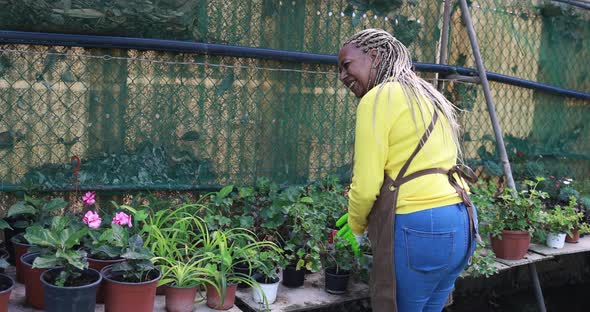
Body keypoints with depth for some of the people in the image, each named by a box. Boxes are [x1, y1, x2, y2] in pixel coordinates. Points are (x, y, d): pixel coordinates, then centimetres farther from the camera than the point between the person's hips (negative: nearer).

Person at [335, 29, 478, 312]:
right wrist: (364, 216, 25)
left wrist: (356, 227, 8)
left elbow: (366, 185, -11)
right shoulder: (428, 96, 18)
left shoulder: (378, 98, -8)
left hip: (417, 228, -9)